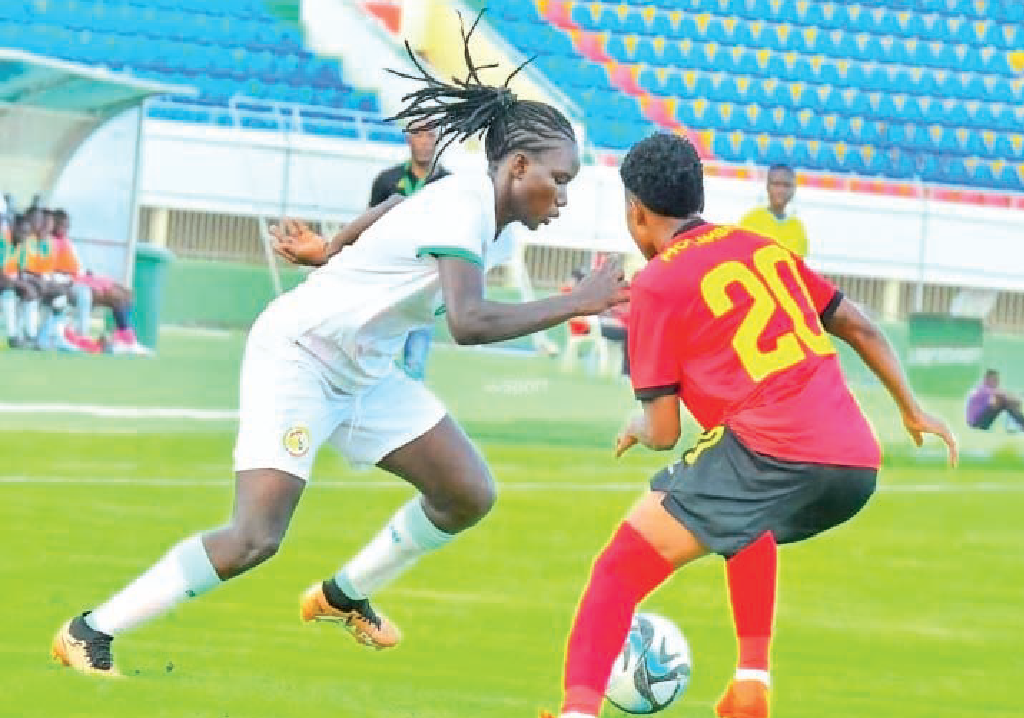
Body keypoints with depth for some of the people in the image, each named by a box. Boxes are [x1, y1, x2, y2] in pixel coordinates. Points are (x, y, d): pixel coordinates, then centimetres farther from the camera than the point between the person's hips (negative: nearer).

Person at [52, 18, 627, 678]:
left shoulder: (480, 201, 2)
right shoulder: (461, 211, -28)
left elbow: (392, 212, 20)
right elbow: (469, 322, -43)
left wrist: (333, 250, 30)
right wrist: (576, 305, -38)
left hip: (362, 372, 10)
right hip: (297, 357, -10)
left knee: (470, 494, 3)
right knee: (255, 539, -20)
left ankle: (343, 597, 23)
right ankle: (90, 633, -9)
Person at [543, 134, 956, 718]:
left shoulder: (657, 284, 3)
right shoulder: (762, 247, 21)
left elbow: (662, 433, 3)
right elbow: (859, 327, 26)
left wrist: (636, 429, 25)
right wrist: (913, 409, 36)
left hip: (771, 455, -7)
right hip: (858, 465, 7)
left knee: (621, 570, -3)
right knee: (750, 528, 38)